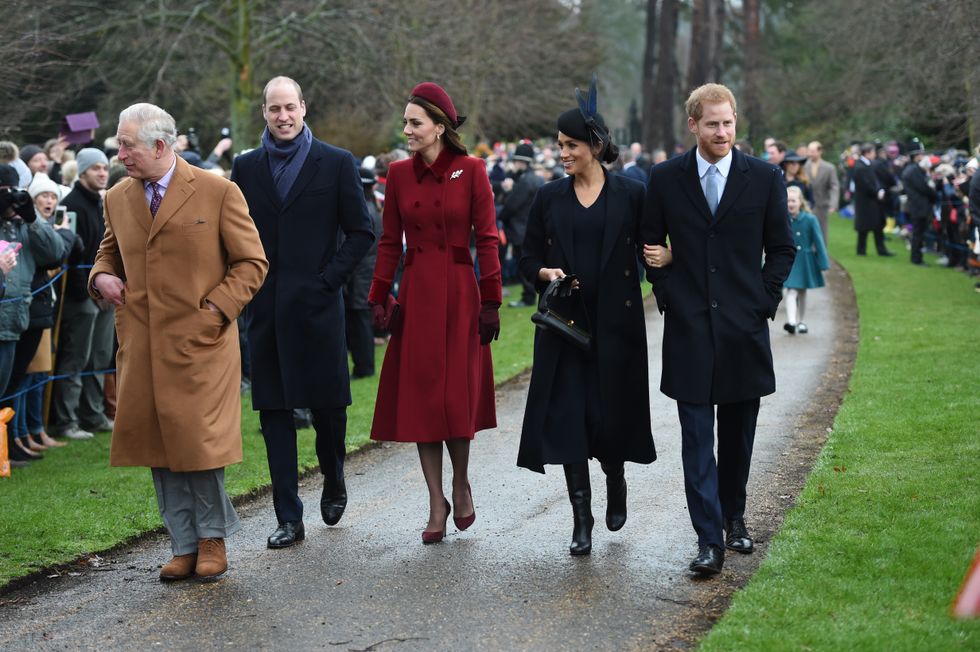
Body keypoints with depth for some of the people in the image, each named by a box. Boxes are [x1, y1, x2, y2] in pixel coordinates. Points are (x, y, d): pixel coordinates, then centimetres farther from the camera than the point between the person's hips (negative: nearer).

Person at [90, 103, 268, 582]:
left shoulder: (217, 193, -4)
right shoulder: (118, 200, 10)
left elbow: (252, 263, -1)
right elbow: (109, 252, 27)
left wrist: (216, 308, -11)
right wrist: (101, 276, 4)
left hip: (200, 342, -5)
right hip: (141, 346, 5)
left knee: (199, 443, -2)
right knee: (159, 450, 6)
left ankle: (211, 538, 18)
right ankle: (185, 546, 17)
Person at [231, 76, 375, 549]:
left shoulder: (336, 164, 1)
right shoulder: (246, 167, 9)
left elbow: (361, 232, 1)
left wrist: (329, 277, -7)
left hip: (315, 303, -2)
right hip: (266, 309, 2)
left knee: (327, 403, 4)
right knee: (274, 410, 2)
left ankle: (333, 480, 34)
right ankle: (289, 518, 7)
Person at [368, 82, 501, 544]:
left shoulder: (471, 171, -4)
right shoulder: (399, 174, 5)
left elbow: (486, 238, -4)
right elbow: (389, 242, 8)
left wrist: (490, 301, -7)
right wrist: (379, 298, 2)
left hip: (459, 293, -3)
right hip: (415, 295, 3)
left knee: (457, 395, -1)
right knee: (420, 396, 3)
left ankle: (461, 483, 25)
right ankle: (437, 502, 12)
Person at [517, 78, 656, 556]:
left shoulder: (630, 194, 0)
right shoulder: (549, 198, 6)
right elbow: (528, 259, 9)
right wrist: (547, 273, -10)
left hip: (616, 321, -2)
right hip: (565, 321, 2)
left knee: (612, 412, 0)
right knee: (566, 416, -4)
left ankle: (615, 480, 33)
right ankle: (581, 518, 3)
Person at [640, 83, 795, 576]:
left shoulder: (764, 178, 1)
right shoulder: (665, 179, 2)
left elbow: (781, 248, 7)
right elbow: (651, 244, 11)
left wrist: (764, 300, -1)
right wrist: (666, 295, 2)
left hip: (743, 327, 1)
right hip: (688, 328, -1)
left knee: (738, 434, 12)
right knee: (697, 438, -5)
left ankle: (733, 517, 30)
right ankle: (709, 540, -5)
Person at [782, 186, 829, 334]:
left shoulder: (810, 219, -12)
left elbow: (818, 242, -6)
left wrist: (823, 264, -5)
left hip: (806, 260, 1)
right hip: (789, 260, -1)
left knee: (802, 292, 15)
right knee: (791, 291, -14)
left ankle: (800, 321, 28)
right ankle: (791, 321, -23)